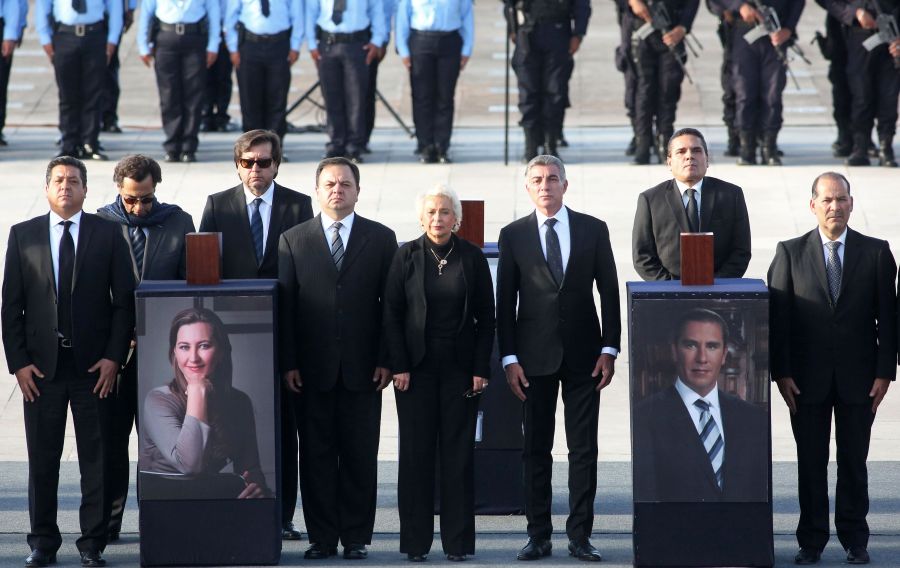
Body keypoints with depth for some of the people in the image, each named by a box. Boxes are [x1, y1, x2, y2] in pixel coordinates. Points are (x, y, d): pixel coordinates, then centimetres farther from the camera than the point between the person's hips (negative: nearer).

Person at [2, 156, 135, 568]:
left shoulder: (108, 234, 4)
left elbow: (124, 299, 3)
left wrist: (113, 357, -6)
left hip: (94, 364, -1)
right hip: (41, 364, 1)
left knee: (96, 457, 2)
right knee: (42, 458, 5)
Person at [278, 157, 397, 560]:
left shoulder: (381, 239, 7)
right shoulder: (293, 240, 7)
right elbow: (284, 305, 4)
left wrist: (386, 359, -3)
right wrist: (288, 362, -3)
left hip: (362, 370, 0)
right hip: (313, 369, 0)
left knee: (360, 457, 2)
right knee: (316, 455, 2)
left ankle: (356, 537, 9)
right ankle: (322, 537, 8)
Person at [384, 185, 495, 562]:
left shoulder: (472, 258, 3)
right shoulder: (407, 256, 1)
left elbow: (486, 317, 4)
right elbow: (392, 314, 1)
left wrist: (481, 369, -3)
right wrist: (399, 367, -6)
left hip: (459, 368, 0)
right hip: (416, 368, 0)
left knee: (458, 453, 1)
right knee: (416, 453, 2)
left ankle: (457, 541, 6)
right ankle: (416, 541, 7)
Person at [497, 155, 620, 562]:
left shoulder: (593, 230, 4)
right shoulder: (513, 235, 4)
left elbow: (610, 292, 5)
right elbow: (505, 301, 3)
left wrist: (609, 349, -3)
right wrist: (509, 358, -4)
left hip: (583, 354, 0)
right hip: (535, 356, 0)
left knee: (584, 449, 1)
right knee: (535, 449, 3)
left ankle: (580, 536, 5)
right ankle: (538, 536, 9)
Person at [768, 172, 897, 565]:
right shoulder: (791, 253, 2)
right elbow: (778, 317, 0)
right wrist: (781, 372, -7)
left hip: (858, 377, 0)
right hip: (808, 378, 0)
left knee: (854, 460, 7)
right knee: (810, 462, 4)